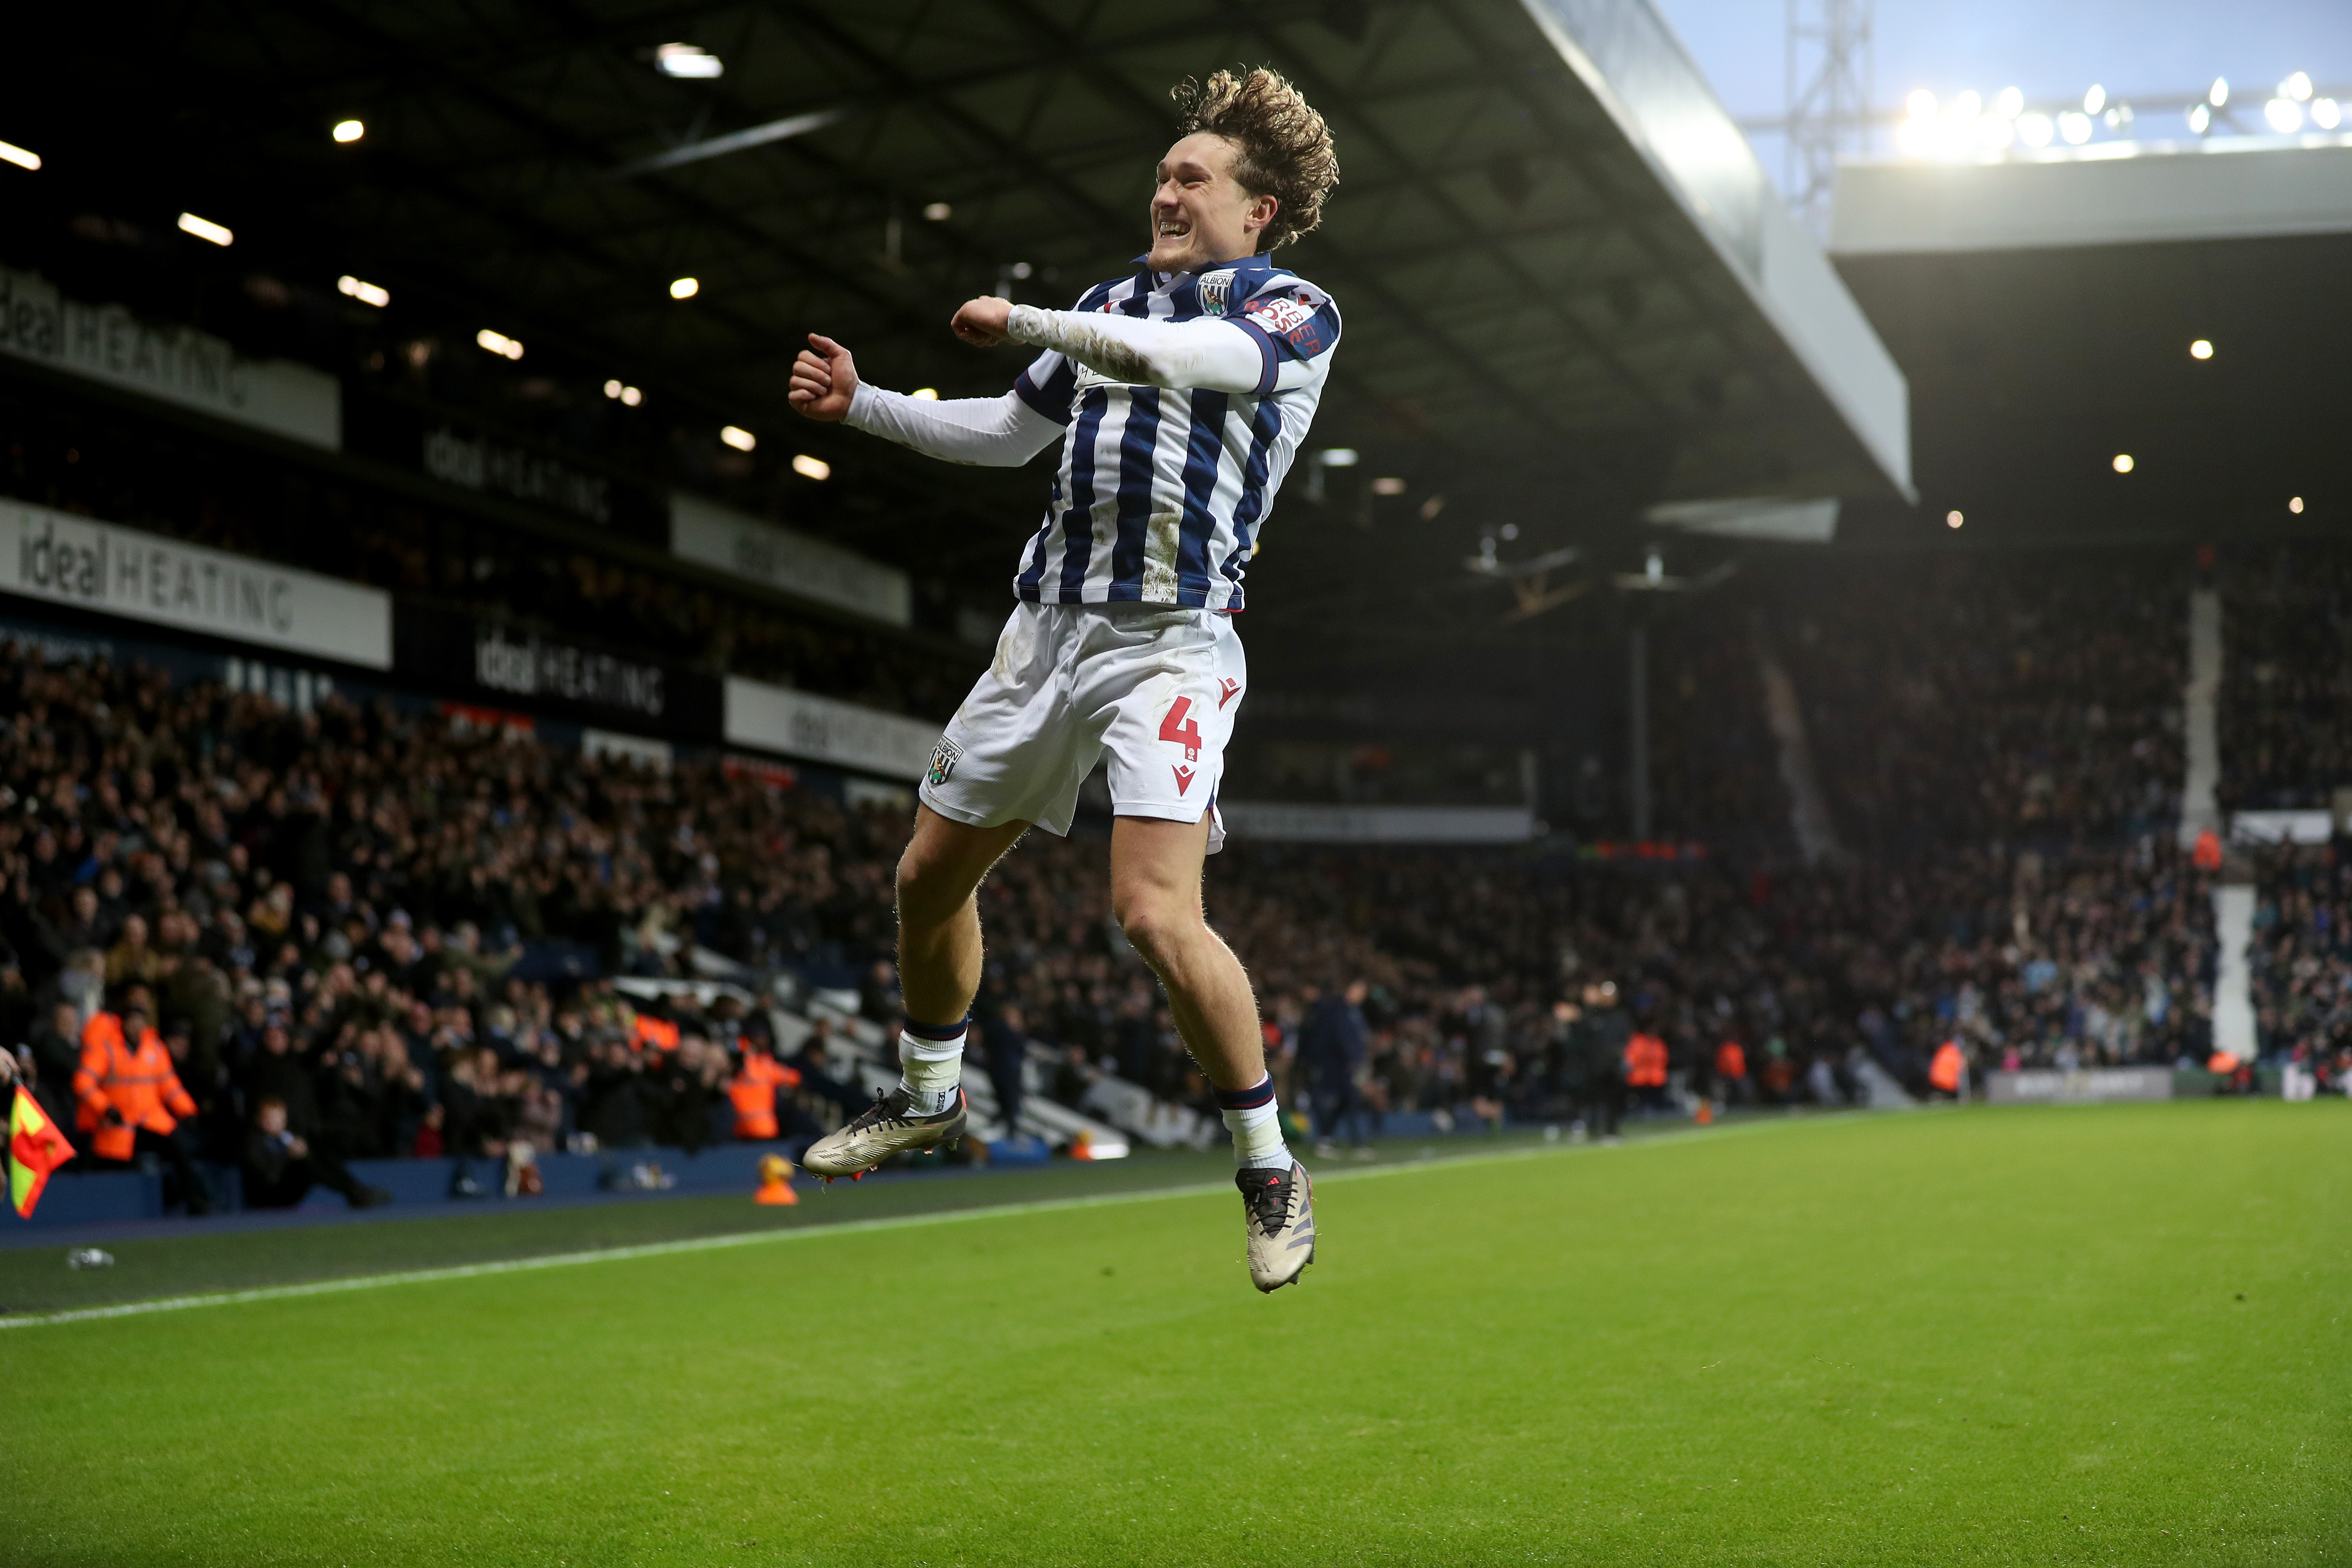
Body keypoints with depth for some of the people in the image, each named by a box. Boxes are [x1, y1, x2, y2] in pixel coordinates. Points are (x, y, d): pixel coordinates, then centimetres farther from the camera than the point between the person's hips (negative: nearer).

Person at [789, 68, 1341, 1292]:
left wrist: (1020, 319, -12)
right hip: (1048, 624, 7)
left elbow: (1168, 357, -24)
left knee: (1155, 911, -22)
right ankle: (928, 1100, 38)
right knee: (931, 874, 13)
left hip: (1169, 641, -7)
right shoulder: (1117, 297, 18)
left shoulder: (1295, 314, -4)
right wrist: (860, 404, 19)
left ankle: (1270, 1169, -4)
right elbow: (1012, 433, 26)